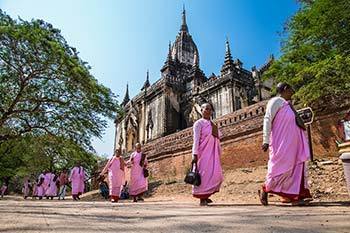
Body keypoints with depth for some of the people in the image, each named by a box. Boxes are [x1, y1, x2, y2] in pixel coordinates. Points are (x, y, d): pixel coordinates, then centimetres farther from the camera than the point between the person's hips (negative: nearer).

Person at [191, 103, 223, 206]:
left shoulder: (213, 125, 20)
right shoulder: (199, 123, 0)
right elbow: (196, 139, -8)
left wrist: (218, 154, 16)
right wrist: (195, 154, -17)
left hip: (213, 154, 7)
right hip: (204, 153, -7)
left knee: (217, 176, 3)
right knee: (205, 174, -8)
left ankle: (206, 195, 17)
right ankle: (202, 199, 2)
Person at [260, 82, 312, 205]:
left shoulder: (287, 103, 19)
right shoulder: (276, 101, -6)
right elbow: (267, 120, -13)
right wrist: (266, 141, -20)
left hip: (293, 142, 9)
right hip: (282, 142, -9)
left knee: (297, 165, 5)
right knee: (282, 167, -8)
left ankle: (289, 195, 10)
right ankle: (265, 190, 8)